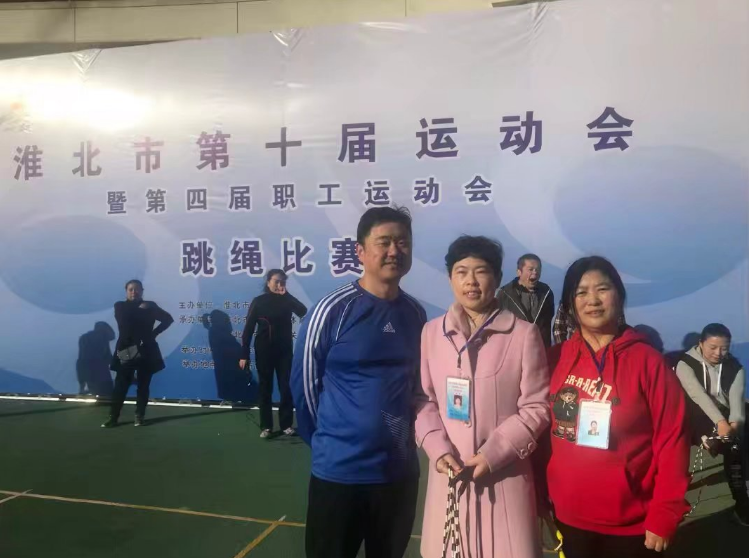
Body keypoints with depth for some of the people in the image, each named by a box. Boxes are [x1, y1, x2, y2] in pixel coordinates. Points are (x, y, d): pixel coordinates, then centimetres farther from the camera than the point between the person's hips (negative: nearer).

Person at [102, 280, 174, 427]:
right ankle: (113, 417, 4)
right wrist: (140, 309, -7)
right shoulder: (120, 306, 6)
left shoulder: (149, 306, 6)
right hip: (126, 351, -1)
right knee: (120, 386, -3)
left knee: (143, 386, 4)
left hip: (146, 351, 1)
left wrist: (154, 333, -1)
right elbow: (123, 319, -12)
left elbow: (168, 319, 7)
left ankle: (139, 416, 12)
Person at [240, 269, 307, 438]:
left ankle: (286, 424, 14)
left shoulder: (287, 300, 3)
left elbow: (303, 312, -17)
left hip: (284, 350, 2)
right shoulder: (258, 301, -3)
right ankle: (266, 426, 13)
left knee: (286, 386, 3)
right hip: (264, 350, -2)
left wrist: (286, 295, -16)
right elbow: (248, 329, -4)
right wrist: (244, 355, -8)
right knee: (265, 387, 5)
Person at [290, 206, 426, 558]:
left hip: (400, 469, 5)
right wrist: (329, 440, 2)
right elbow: (304, 383, -6)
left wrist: (401, 432, 10)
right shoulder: (333, 310, -13)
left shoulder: (416, 314, 1)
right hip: (339, 471, -4)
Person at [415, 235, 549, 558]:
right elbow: (424, 400, 6)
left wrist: (493, 454, -11)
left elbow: (536, 408, -4)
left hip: (505, 473, -2)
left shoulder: (524, 334, -5)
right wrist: (438, 450, -8)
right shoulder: (432, 332, 4)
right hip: (449, 472, 2)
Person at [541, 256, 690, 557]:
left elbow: (672, 441, -9)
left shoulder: (647, 360, -9)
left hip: (631, 522, -2)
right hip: (569, 515, 2)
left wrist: (664, 516, -9)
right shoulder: (556, 359, -3)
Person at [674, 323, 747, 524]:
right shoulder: (685, 364, -10)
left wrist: (735, 422, -33)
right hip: (697, 421, -2)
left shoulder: (734, 367, 1)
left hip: (726, 421, 2)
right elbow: (699, 395, -23)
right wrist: (720, 422, -37)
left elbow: (736, 397, -14)